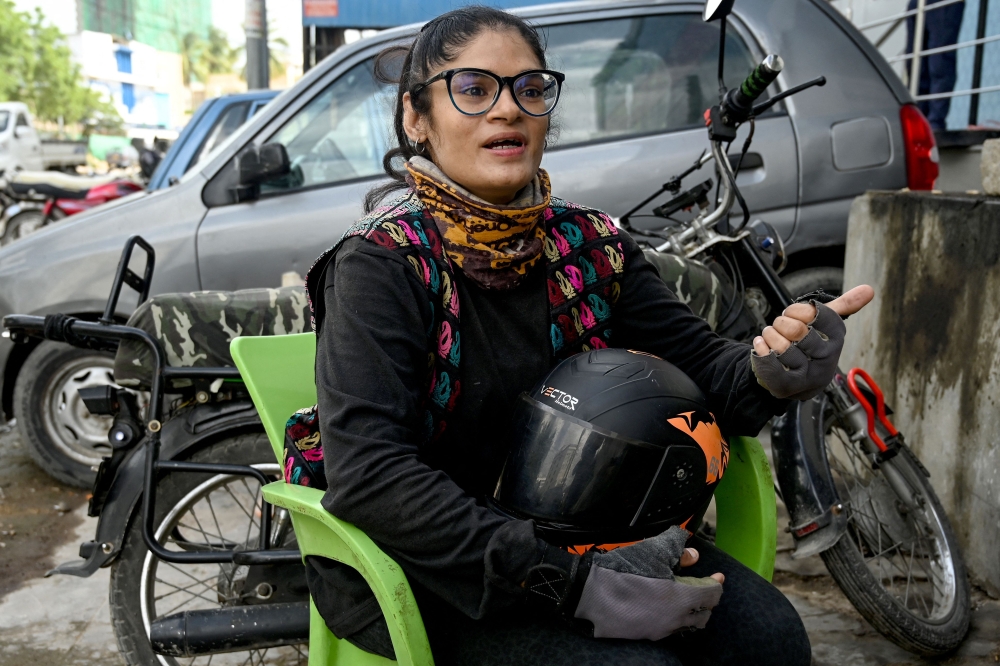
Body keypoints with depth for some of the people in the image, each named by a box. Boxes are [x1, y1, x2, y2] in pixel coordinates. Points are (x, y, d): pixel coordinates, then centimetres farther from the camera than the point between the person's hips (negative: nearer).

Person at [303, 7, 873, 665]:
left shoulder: (590, 246, 2)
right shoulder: (382, 264, -16)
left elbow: (699, 360, 0)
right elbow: (369, 477, -26)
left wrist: (770, 370, -25)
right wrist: (575, 582, -31)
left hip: (573, 531, 5)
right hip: (418, 569, -5)